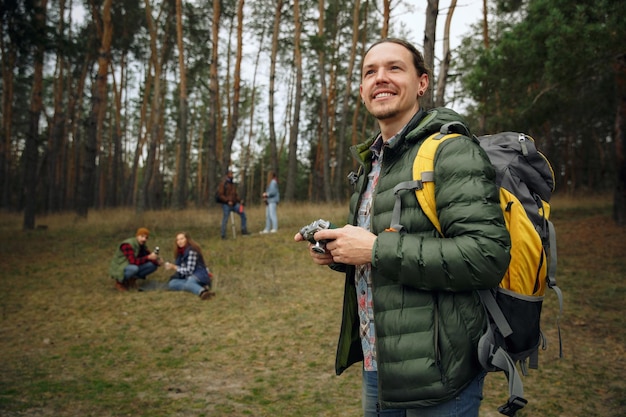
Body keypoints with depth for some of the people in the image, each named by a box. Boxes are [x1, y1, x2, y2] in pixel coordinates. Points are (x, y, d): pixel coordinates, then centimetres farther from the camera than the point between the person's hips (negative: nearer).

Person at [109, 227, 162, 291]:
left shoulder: (142, 246, 0)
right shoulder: (127, 245, -25)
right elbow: (133, 261, -35)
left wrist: (157, 260, -21)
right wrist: (148, 257, -39)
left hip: (133, 267, 8)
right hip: (119, 269, -7)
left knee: (153, 265, -8)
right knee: (134, 268, -40)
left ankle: (132, 279, 4)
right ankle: (119, 282, -10)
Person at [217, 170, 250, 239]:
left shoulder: (233, 184, 15)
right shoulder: (223, 183, -6)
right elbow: (220, 194, -12)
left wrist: (240, 200, 3)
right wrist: (227, 201, -21)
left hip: (234, 204, 7)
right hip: (226, 205, -7)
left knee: (243, 213, 0)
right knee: (225, 219, -3)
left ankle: (244, 230, 7)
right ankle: (223, 235, 6)